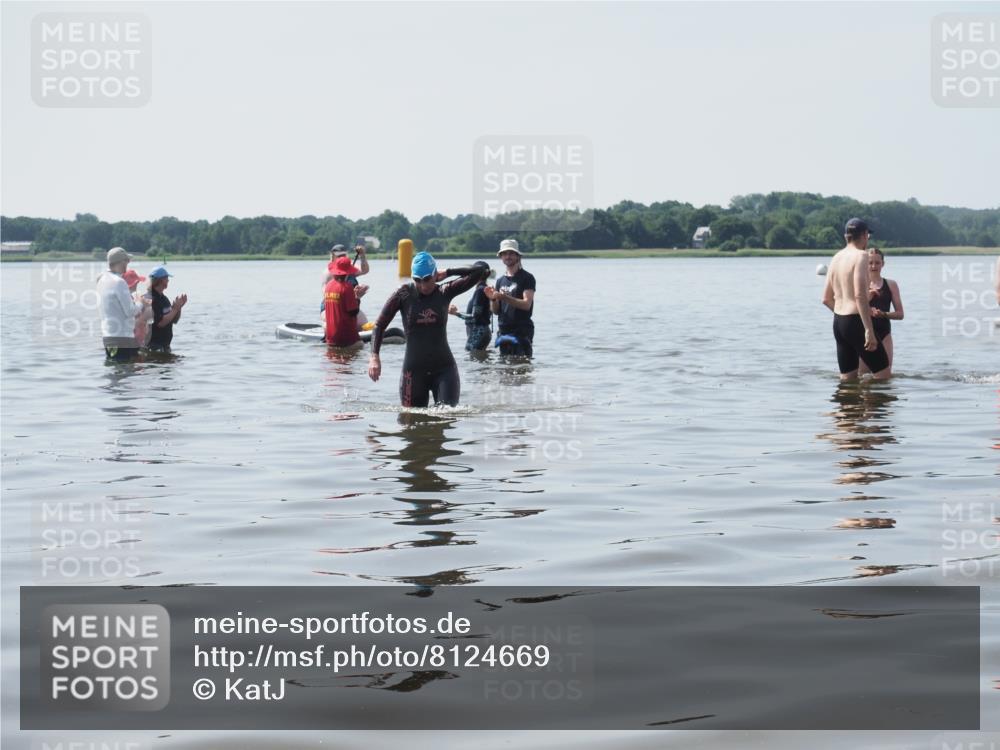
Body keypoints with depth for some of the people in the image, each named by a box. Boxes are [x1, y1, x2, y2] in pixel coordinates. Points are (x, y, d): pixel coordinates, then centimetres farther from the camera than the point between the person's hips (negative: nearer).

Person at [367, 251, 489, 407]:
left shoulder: (445, 292, 0)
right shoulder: (403, 295, -2)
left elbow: (479, 271, -4)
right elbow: (380, 325, 0)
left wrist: (447, 273, -2)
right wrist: (374, 356, -12)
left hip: (444, 369, 0)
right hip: (413, 370, 0)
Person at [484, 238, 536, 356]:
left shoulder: (526, 278, -2)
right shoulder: (500, 281, 16)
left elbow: (526, 304, -13)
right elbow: (496, 311, 16)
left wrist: (504, 297, -23)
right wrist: (492, 299, -6)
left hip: (522, 331, -6)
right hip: (504, 331, 6)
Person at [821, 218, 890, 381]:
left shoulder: (836, 258, 12)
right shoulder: (861, 256, -12)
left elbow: (826, 298, 16)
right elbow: (860, 295, -22)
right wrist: (869, 330, -24)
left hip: (838, 323, 8)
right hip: (855, 323, -8)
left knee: (847, 378, 12)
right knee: (883, 375, -2)